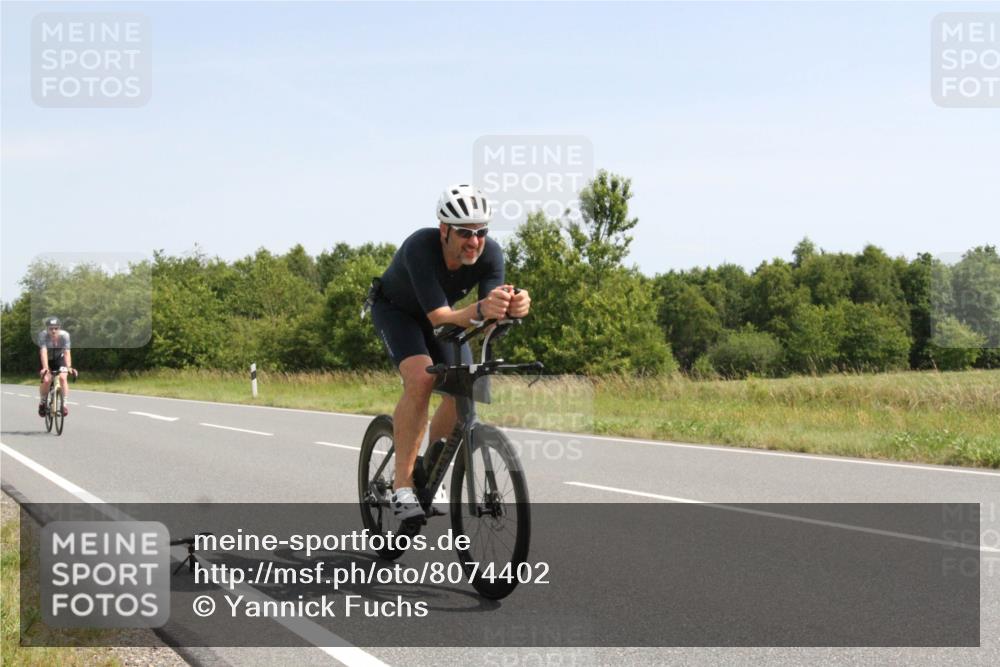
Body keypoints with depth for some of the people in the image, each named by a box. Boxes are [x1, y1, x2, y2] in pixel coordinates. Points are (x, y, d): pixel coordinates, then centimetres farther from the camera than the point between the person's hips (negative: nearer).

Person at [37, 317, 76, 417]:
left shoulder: (64, 335, -27)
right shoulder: (43, 335, -29)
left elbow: (67, 352, -34)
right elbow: (44, 352, -38)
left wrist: (69, 367, -48)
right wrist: (45, 368, -51)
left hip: (60, 359, 1)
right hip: (47, 360, -1)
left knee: (62, 378, -22)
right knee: (46, 380, -19)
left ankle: (64, 404, -10)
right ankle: (42, 403, 6)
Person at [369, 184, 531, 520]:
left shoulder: (490, 253, -28)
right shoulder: (420, 247, -39)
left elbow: (487, 322, -33)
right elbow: (440, 318, -45)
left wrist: (511, 308, -55)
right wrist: (480, 310, -64)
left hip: (441, 315, 5)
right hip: (395, 309, -4)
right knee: (421, 377, -29)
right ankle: (403, 485, -23)